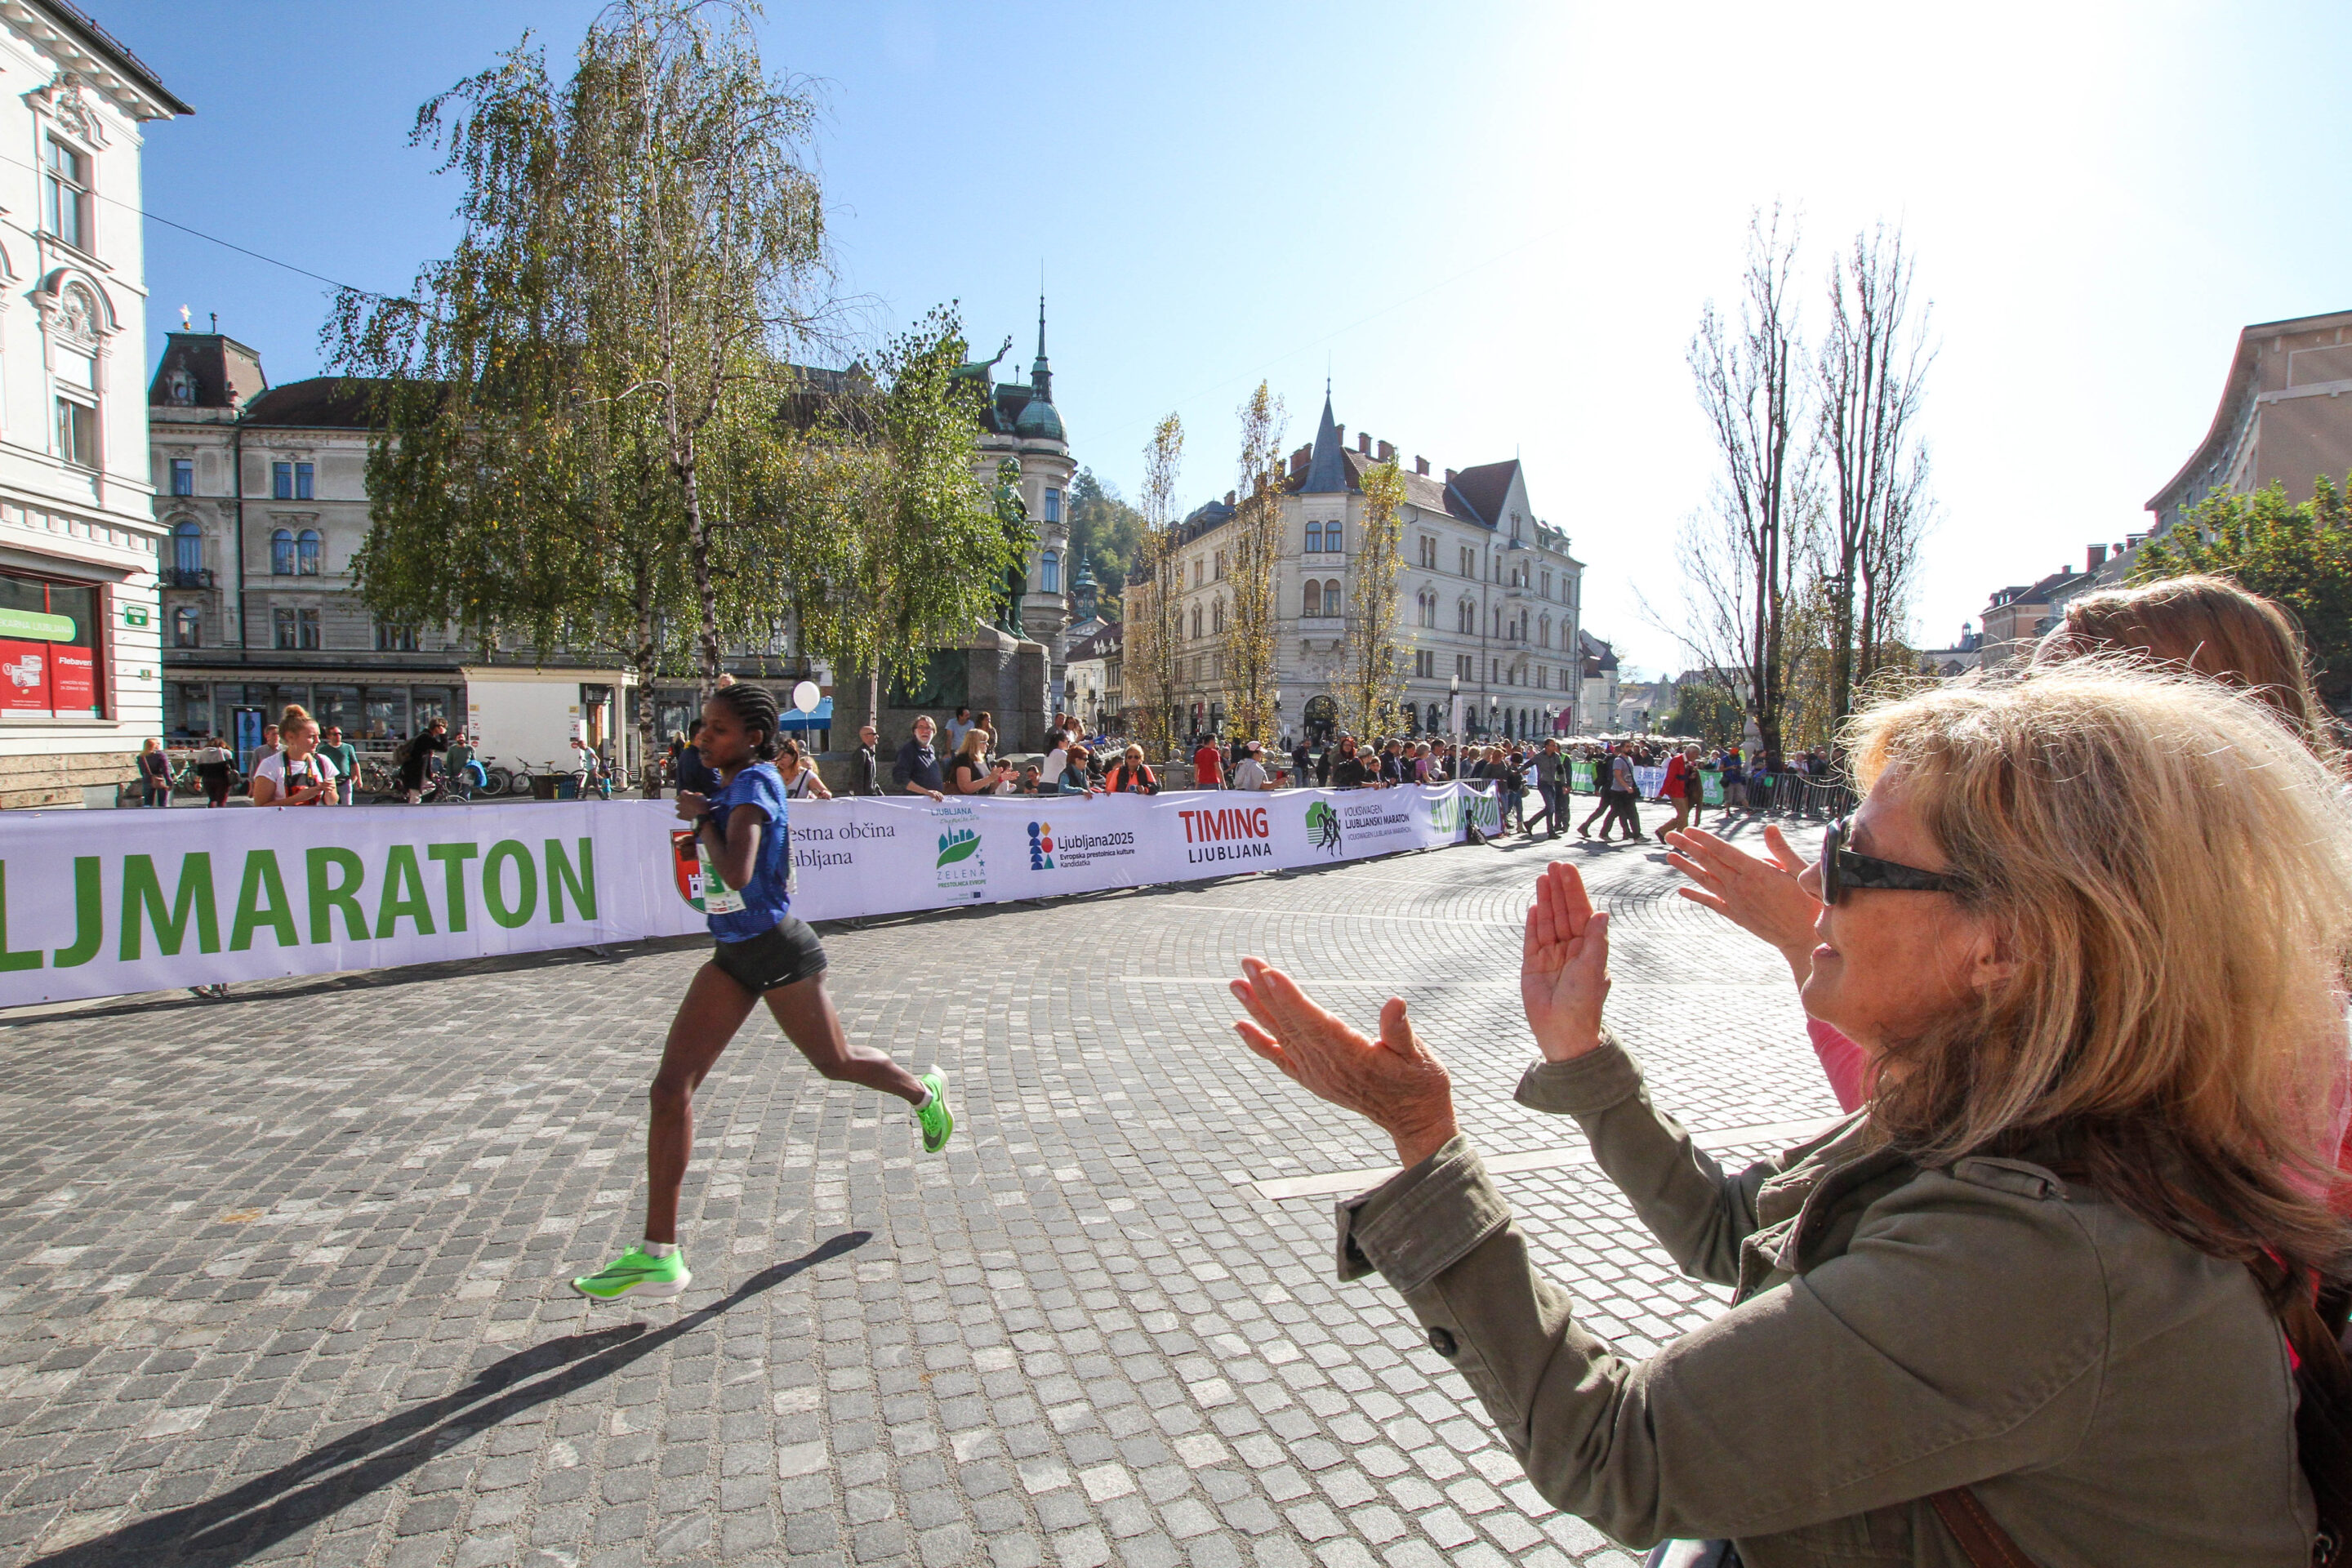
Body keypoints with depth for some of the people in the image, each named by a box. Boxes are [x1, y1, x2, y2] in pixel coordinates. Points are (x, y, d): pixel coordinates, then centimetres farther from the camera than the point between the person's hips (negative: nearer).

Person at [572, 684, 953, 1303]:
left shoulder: (754, 784, -18)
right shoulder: (729, 785, 8)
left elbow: (738, 873, -33)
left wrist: (701, 818, -18)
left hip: (777, 950, -8)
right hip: (732, 956, 8)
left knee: (835, 1063, 14)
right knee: (671, 1089, -2)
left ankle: (924, 1091, 47)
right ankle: (659, 1256, 3)